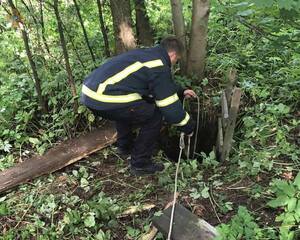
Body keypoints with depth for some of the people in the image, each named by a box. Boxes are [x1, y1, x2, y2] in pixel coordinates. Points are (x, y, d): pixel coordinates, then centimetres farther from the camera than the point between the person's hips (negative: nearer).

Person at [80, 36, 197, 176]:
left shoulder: (146, 54, 23)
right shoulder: (159, 67, -5)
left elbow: (161, 87, 39)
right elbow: (170, 107, -3)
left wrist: (181, 92, 45)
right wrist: (189, 127, 11)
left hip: (89, 91, 10)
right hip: (104, 99, -10)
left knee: (125, 110, 35)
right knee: (153, 117, 3)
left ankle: (125, 146, 47)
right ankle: (140, 164, 12)